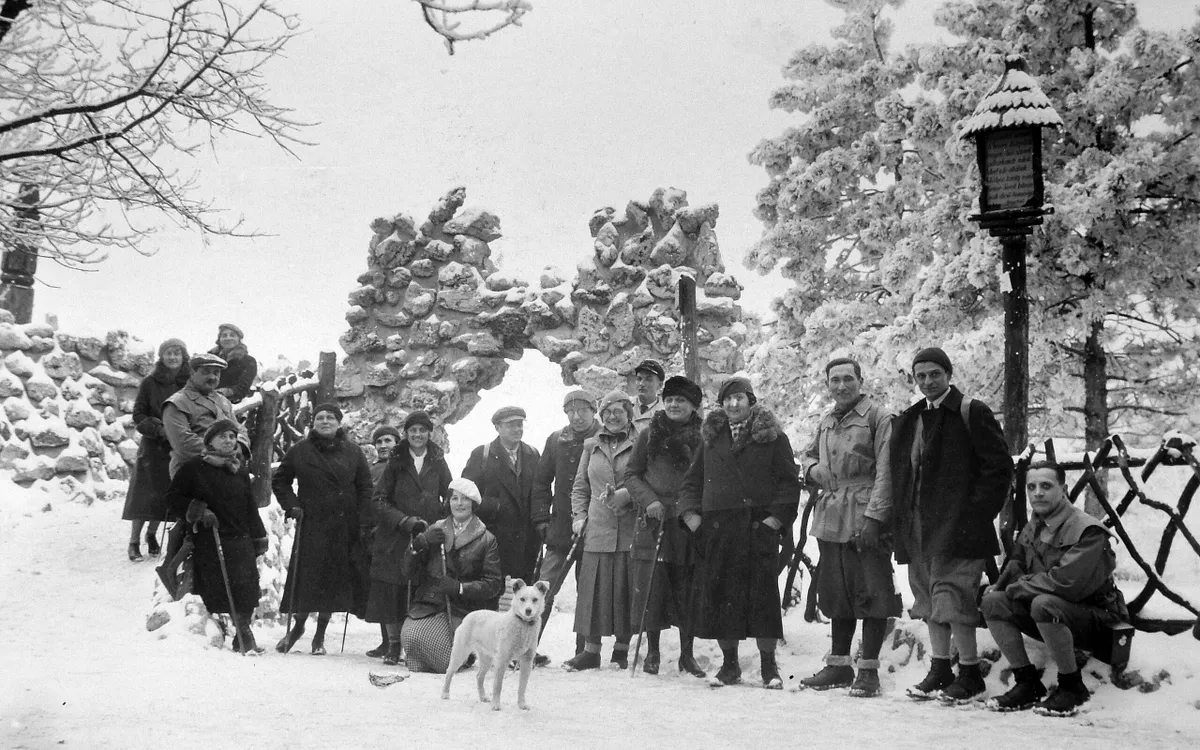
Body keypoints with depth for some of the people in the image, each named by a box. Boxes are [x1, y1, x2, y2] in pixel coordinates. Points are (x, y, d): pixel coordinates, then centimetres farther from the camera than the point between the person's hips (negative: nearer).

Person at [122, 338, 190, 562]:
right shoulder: (149, 384, -1)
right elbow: (138, 415, -1)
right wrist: (159, 429, -16)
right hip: (153, 447, -2)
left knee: (166, 495, 5)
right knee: (146, 495, -4)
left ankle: (152, 534, 26)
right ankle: (134, 541, 5)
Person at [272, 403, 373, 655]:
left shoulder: (352, 452, 6)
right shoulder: (300, 451, 4)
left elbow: (365, 488, 9)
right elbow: (280, 480, 13)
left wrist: (362, 520, -1)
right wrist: (292, 506, 0)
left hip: (344, 528, 1)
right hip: (311, 524, -1)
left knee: (334, 580, 3)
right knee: (307, 576, -5)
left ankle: (320, 635, 15)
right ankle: (298, 626, 18)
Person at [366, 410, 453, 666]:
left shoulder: (437, 463, 9)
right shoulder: (396, 462, 6)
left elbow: (451, 498, 11)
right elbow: (379, 499, 3)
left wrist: (438, 524, -5)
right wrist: (404, 520, -9)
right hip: (395, 539, 0)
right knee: (393, 591, -4)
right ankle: (394, 646, 7)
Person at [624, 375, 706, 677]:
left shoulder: (702, 438, 4)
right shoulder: (649, 435, 6)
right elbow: (631, 474, 9)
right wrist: (650, 501, -6)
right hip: (654, 520, 0)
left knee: (687, 588, 3)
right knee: (652, 585, -1)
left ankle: (687, 655, 14)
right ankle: (652, 652, 12)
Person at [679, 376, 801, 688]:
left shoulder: (772, 437, 3)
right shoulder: (711, 437, 15)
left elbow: (790, 483, 1)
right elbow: (692, 480, 19)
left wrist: (776, 519, -10)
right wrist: (691, 513, 3)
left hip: (759, 528, -3)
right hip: (717, 530, 4)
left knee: (762, 594, -5)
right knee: (718, 595, 3)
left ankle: (769, 666, 6)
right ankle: (729, 665, 15)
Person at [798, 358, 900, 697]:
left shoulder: (877, 416, -5)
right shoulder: (826, 423, 17)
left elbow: (885, 471, -11)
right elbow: (808, 455, 32)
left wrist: (873, 516, -19)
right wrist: (812, 468, 7)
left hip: (865, 518, -7)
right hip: (831, 520, 7)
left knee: (872, 591, -3)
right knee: (837, 593, 12)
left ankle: (869, 670, 3)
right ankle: (838, 665, 22)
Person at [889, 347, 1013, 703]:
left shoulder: (972, 413, -5)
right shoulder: (909, 420, 15)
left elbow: (999, 466, -8)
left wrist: (977, 514, -13)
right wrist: (901, 522, 12)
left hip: (956, 526, -7)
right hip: (917, 532, 7)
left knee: (952, 598, -10)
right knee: (930, 600, 11)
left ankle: (970, 674, 1)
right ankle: (939, 670, 20)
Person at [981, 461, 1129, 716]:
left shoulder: (1088, 531, -20)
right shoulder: (1032, 528, 7)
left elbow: (1068, 582, -30)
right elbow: (1016, 566, 16)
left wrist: (1020, 587, -17)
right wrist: (999, 586, -8)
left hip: (1097, 617, -8)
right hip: (1054, 619, 8)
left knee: (1044, 604, -36)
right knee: (992, 602, -10)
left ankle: (1072, 687, -18)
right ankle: (1027, 683, -4)